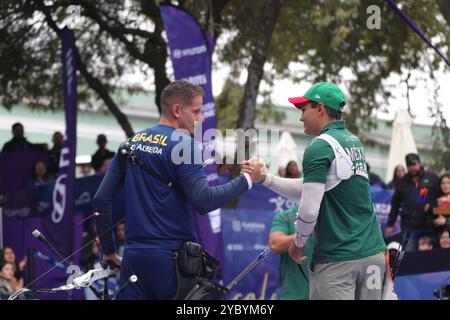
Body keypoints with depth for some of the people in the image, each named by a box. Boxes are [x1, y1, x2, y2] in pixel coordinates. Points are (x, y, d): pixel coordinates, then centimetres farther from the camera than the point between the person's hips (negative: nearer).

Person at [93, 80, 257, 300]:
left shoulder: (132, 143, 13)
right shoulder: (183, 144, -7)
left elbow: (101, 199, 12)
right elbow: (203, 202, -17)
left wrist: (109, 251, 19)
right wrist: (246, 180, -8)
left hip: (134, 257, 6)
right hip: (173, 257, -6)